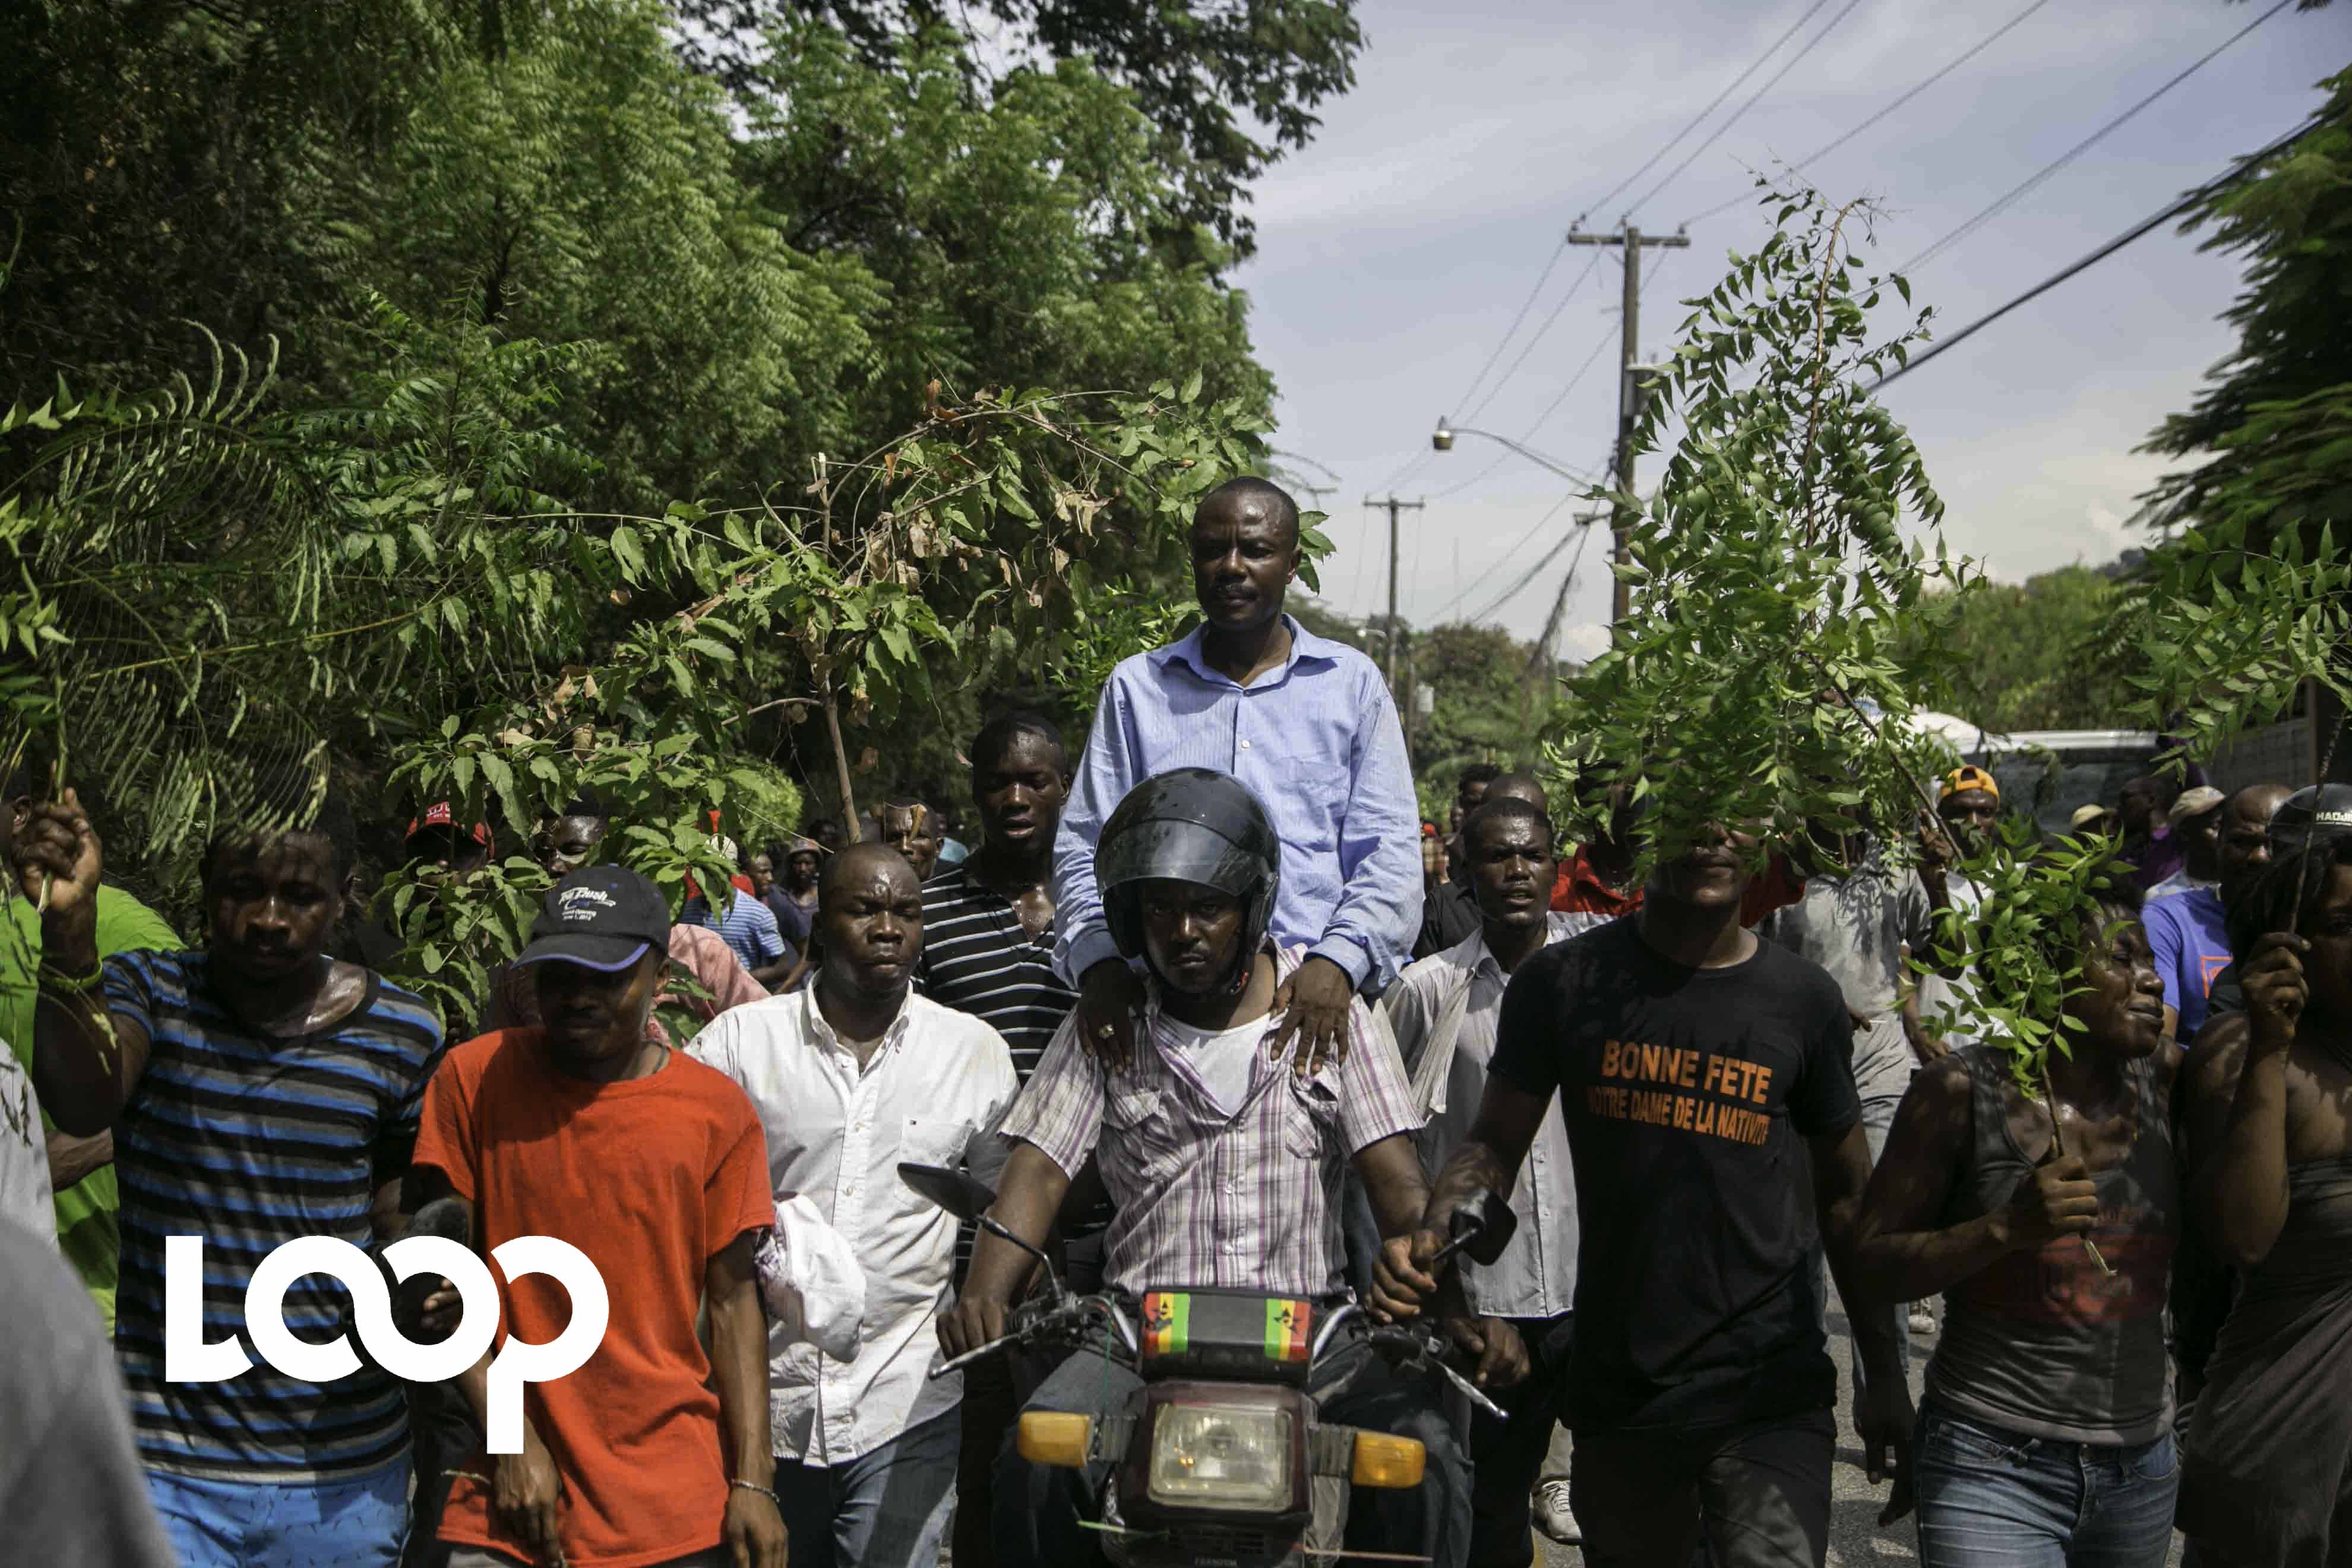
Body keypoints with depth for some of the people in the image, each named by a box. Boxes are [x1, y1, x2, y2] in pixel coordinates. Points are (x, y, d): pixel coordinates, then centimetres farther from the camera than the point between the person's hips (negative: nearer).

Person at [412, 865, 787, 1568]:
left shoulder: (717, 1110, -1)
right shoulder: (473, 1079, -2)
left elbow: (733, 1302, 1)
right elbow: (444, 1279, -1)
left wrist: (753, 1481, -4)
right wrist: (511, 1439, -8)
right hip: (511, 1486, 0)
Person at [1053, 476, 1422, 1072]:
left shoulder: (1352, 682, 13)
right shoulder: (1136, 685, 16)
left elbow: (1390, 850, 6)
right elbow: (1086, 844, 12)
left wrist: (1336, 962, -11)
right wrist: (1099, 959, -6)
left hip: (1308, 996, -1)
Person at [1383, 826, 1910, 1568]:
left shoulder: (1804, 998, 1)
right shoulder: (1563, 980, -1)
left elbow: (1845, 1197, 8)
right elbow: (1495, 1145, 1)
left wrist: (1886, 1378, 8)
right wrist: (1432, 1235, -20)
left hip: (1769, 1391, -1)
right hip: (1619, 1388, 1)